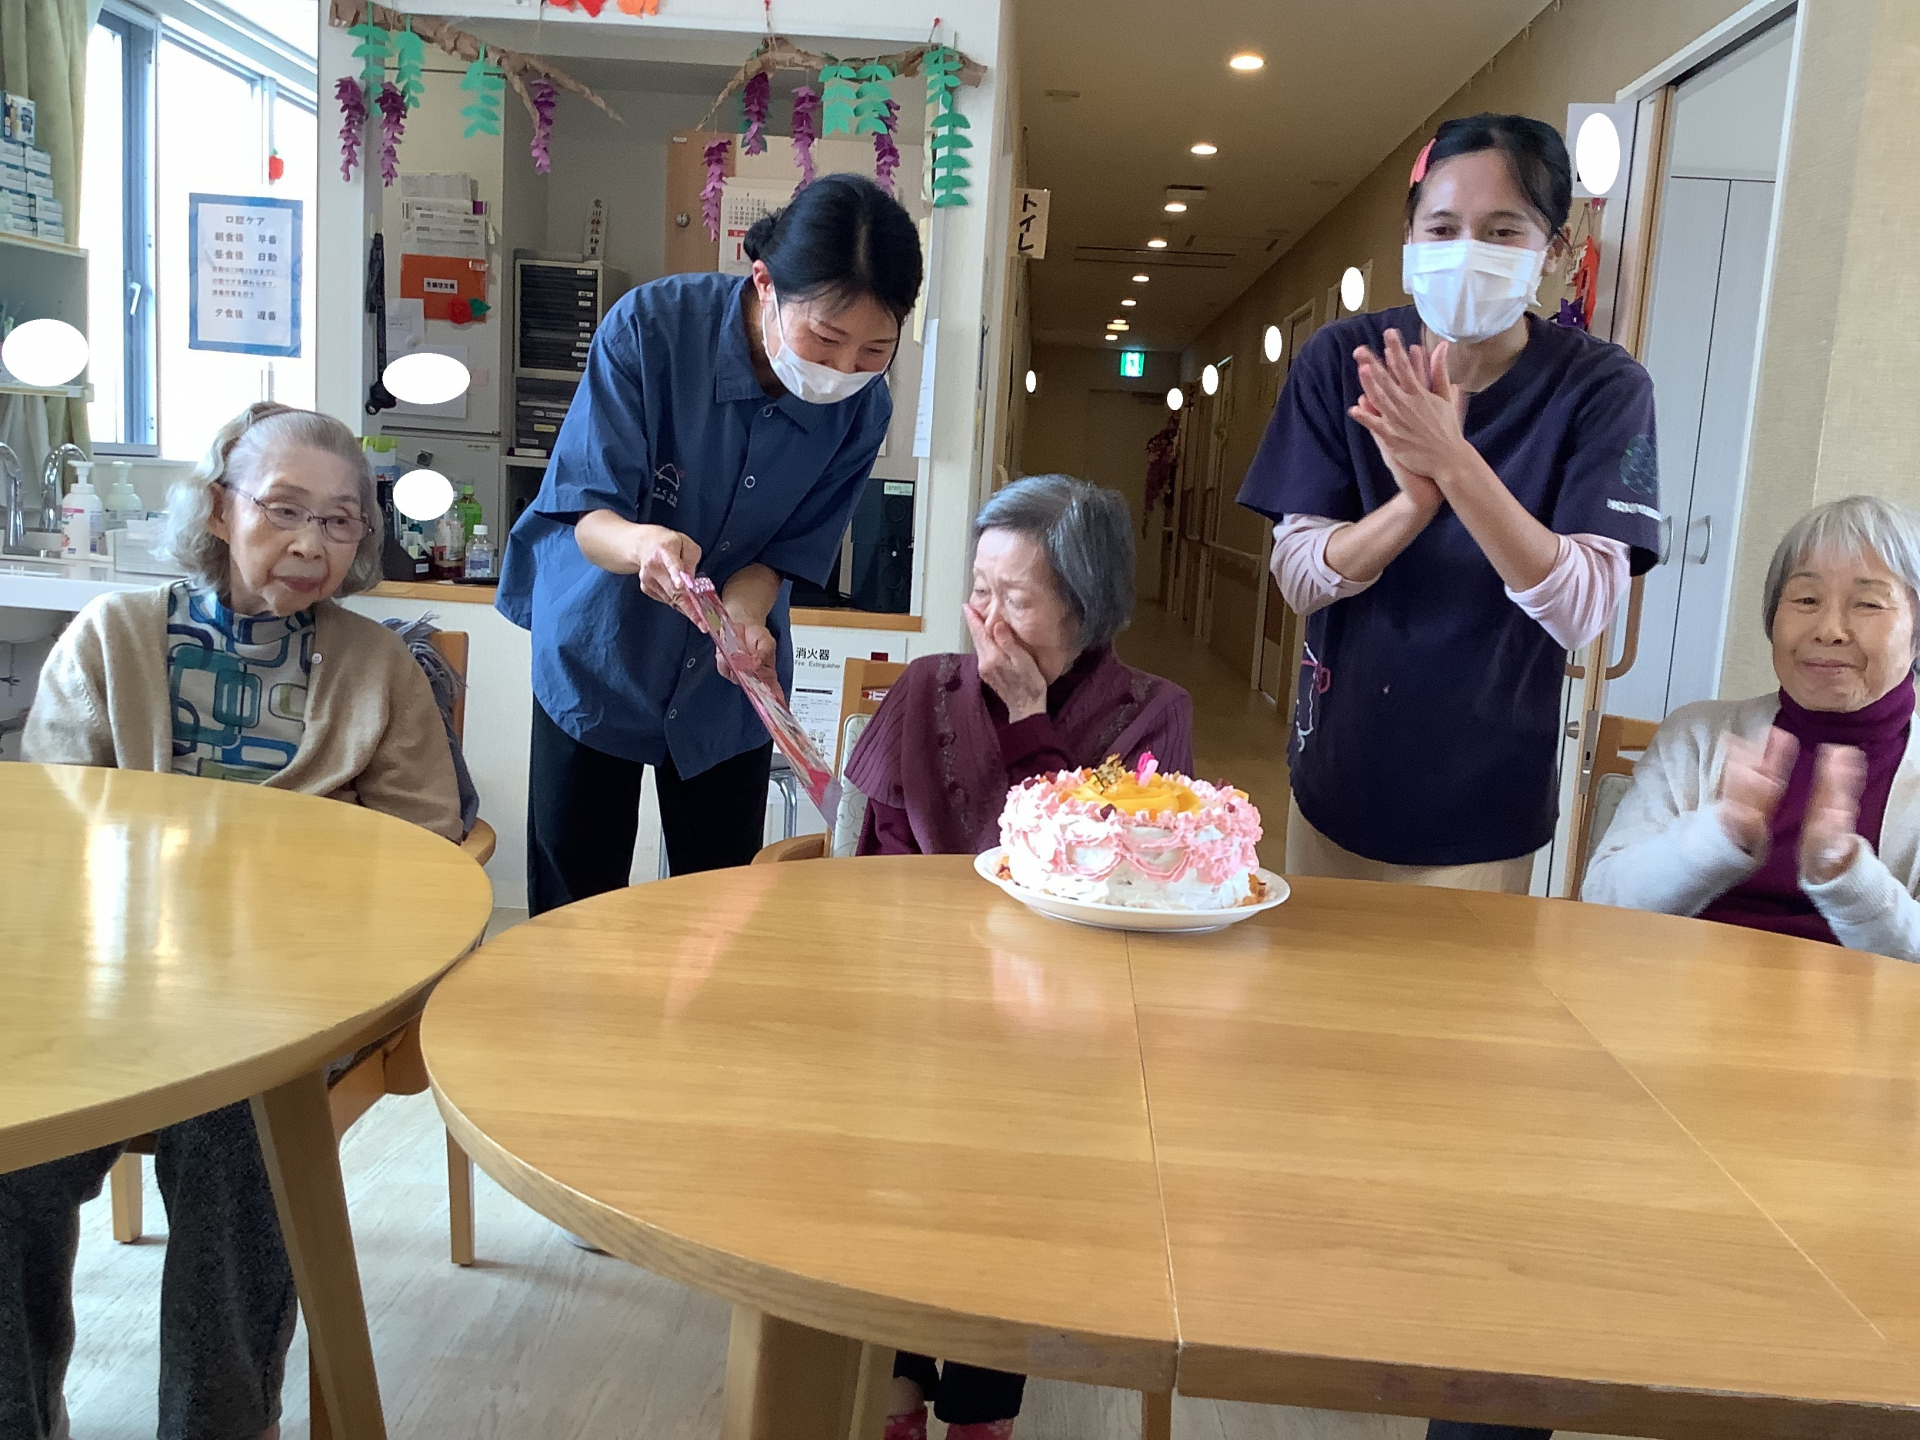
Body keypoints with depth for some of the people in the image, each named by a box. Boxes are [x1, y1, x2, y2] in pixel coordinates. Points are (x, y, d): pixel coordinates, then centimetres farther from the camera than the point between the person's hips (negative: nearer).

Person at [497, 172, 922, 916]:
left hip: (726, 676, 3)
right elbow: (586, 516, -24)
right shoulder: (650, 325, -25)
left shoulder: (863, 406, -16)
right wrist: (639, 542, -47)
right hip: (599, 649, -2)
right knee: (573, 905, 4)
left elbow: (791, 550, -6)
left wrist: (741, 612, -27)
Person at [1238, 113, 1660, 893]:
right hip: (1336, 783, 3)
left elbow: (1581, 609, -22)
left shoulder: (1601, 387, -12)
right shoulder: (1343, 361, -8)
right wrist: (1414, 501, -30)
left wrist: (1455, 465, -35)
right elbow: (1299, 577, -11)